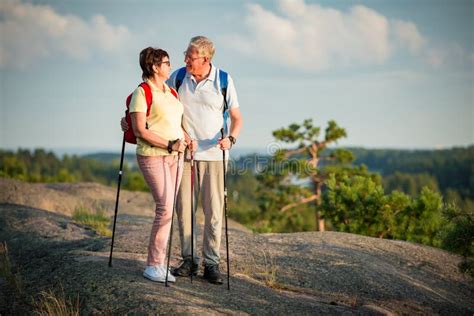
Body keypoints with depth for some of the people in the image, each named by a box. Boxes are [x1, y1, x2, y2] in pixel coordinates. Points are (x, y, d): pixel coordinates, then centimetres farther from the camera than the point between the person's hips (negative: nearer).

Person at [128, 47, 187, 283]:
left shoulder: (171, 92, 16)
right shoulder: (142, 93, -8)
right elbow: (140, 131, -13)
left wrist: (187, 139, 6)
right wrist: (170, 144, -16)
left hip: (174, 156, 7)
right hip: (152, 156, -7)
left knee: (167, 209, 5)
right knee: (166, 208, -14)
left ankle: (159, 264, 12)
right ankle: (153, 265, -3)